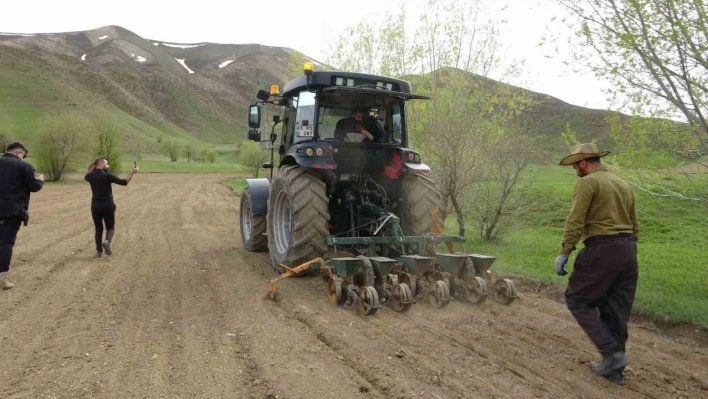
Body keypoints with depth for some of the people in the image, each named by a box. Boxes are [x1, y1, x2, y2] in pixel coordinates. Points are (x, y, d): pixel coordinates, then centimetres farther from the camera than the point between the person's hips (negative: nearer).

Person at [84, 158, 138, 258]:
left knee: (98, 229, 13)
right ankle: (107, 241, -21)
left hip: (95, 206, 4)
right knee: (110, 228, 8)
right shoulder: (107, 175, -10)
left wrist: (93, 168, 29)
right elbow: (124, 182, -12)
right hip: (108, 206, -4)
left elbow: (86, 177, 32)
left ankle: (99, 251, 9)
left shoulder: (91, 176, 5)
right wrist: (132, 173, -5)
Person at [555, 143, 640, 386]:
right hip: (627, 249, 8)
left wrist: (564, 253, -12)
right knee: (616, 309, 12)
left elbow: (575, 222, -15)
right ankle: (613, 369, 19)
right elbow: (635, 225, 20)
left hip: (601, 248, -8)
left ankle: (612, 353, -4)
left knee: (578, 299, 4)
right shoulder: (623, 184, 18)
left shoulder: (588, 183, -7)